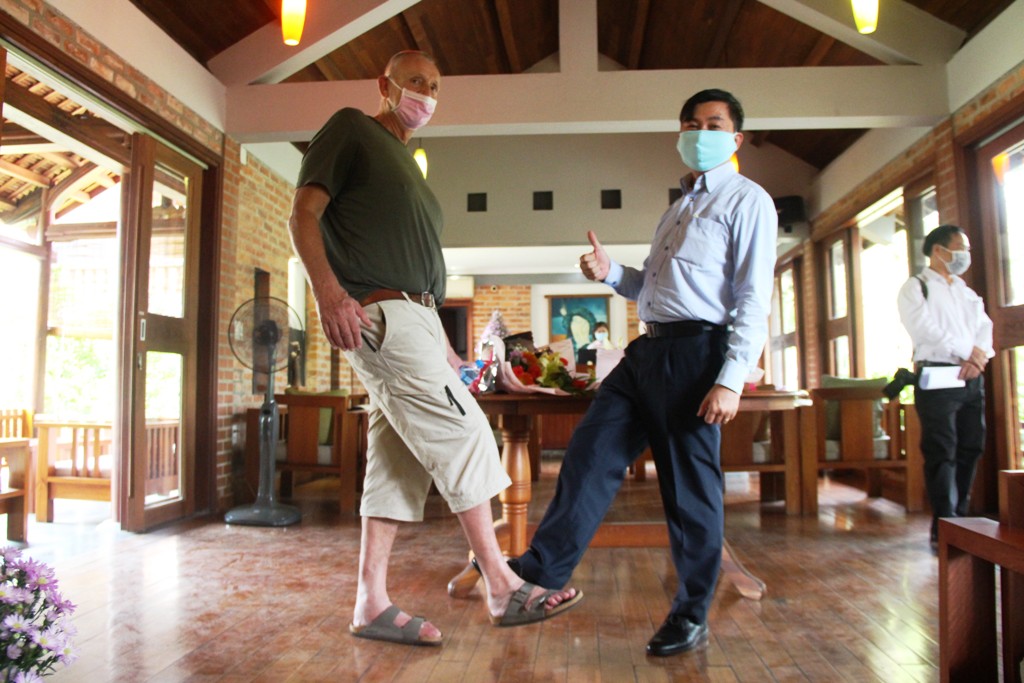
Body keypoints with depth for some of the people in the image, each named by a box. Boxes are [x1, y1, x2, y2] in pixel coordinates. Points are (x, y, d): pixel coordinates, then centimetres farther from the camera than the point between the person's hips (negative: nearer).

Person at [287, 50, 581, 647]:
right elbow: (304, 214, -8)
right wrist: (329, 291, -24)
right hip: (379, 313, -9)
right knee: (464, 434, -11)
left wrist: (443, 347, 19)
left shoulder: (407, 165, 27)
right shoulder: (352, 129, 3)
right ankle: (504, 589, -2)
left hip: (417, 320, 9)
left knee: (400, 460, 5)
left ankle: (373, 604, 12)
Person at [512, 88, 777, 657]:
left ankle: (691, 615, 17)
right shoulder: (678, 209, 25)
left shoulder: (747, 201, 0)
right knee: (590, 452, 3)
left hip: (696, 352, -8)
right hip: (646, 349, 8)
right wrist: (610, 272, 7)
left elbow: (753, 301, -10)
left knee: (690, 485, 0)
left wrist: (731, 379, -19)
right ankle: (543, 570, 12)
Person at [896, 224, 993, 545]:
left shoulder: (967, 292, 22)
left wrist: (979, 355, -10)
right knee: (942, 453, -8)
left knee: (970, 449, 8)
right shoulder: (916, 287, 0)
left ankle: (961, 518, 19)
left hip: (971, 378, 7)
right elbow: (925, 328, -13)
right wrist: (967, 350, -12)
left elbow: (984, 327, 10)